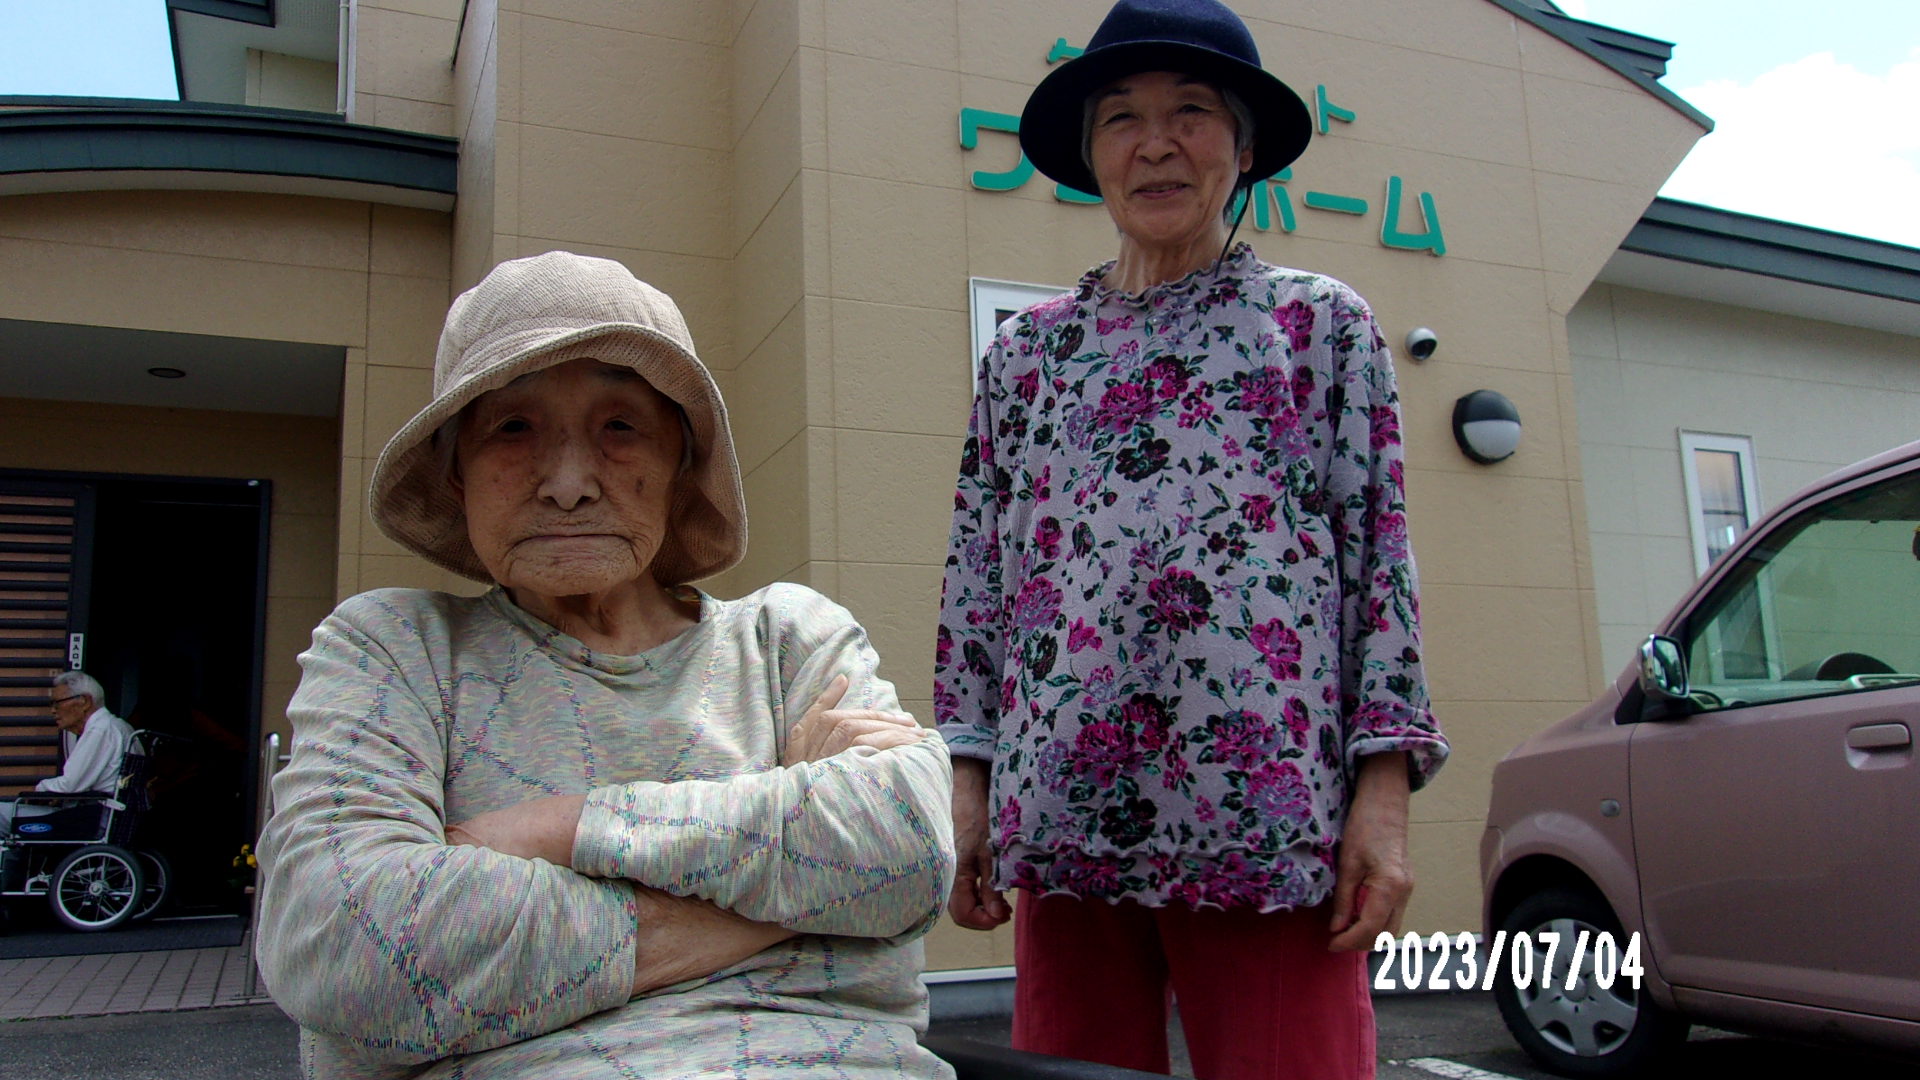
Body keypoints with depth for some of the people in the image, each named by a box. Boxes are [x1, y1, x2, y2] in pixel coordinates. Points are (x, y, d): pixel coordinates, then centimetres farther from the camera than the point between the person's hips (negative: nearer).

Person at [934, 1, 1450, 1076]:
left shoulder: (1323, 321, 11)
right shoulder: (1028, 347, 16)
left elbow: (1381, 552, 4)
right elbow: (976, 573, 13)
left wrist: (1386, 787, -4)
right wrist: (967, 777, 5)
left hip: (1267, 814, -2)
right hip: (1059, 816, 3)